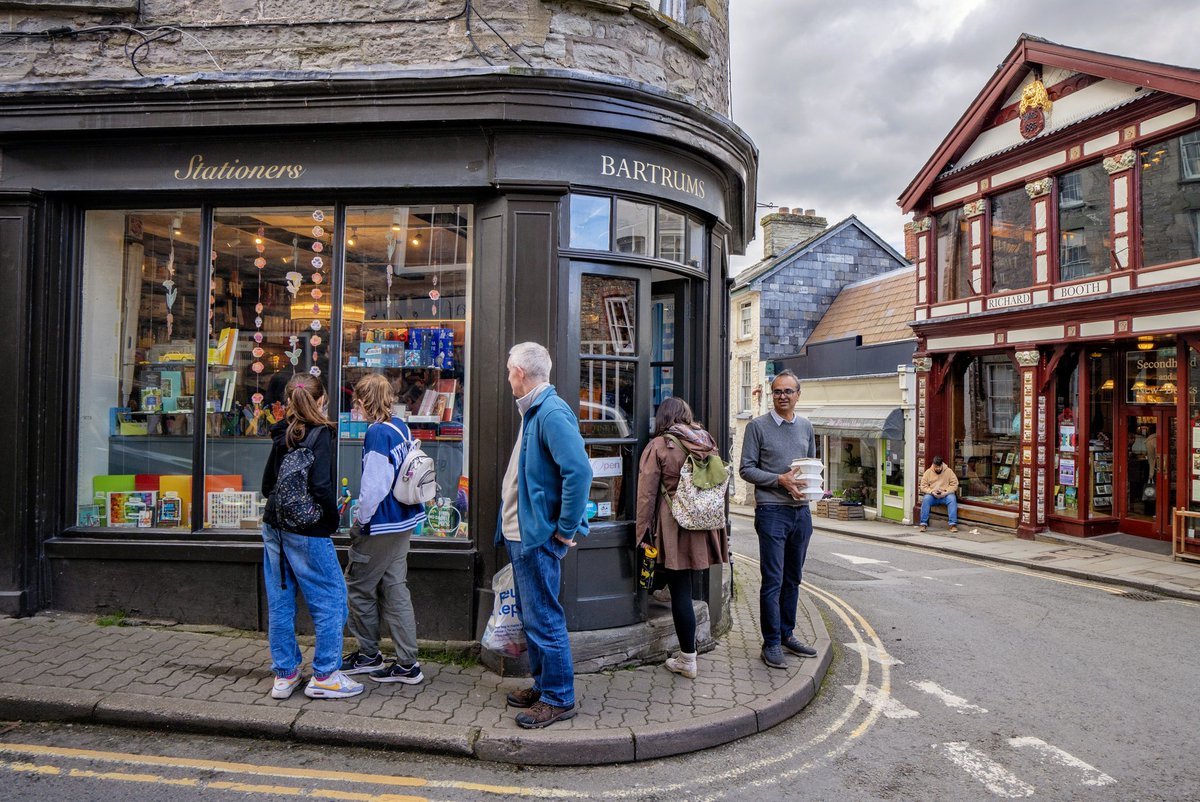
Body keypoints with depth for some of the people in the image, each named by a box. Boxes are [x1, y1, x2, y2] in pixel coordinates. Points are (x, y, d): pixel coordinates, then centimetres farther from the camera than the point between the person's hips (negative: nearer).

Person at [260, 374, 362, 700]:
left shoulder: (281, 435, 8)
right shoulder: (320, 434, -13)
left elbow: (267, 485, 14)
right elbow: (321, 487, -21)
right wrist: (333, 520, -8)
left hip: (274, 528, 8)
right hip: (307, 533, -8)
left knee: (280, 602, 12)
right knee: (331, 600, 4)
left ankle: (284, 675, 23)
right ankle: (324, 676, 10)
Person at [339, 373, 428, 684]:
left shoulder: (377, 432, -19)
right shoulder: (401, 427, 6)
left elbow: (374, 485, -22)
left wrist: (361, 521, -8)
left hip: (381, 525, -8)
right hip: (404, 521, 8)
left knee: (358, 587, 10)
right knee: (395, 588, 13)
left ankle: (368, 655, 24)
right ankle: (407, 664, 17)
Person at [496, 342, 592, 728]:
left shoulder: (552, 413, -20)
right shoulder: (533, 411, 13)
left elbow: (579, 471, -29)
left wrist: (565, 529, -22)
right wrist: (509, 527, 17)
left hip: (537, 538, -11)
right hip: (521, 535, 11)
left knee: (544, 619, 0)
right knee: (531, 615, 19)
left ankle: (558, 698, 14)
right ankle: (543, 685, 33)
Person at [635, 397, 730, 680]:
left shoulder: (658, 445, -7)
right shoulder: (707, 441, 8)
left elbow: (647, 493, -8)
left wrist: (644, 531, -1)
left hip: (673, 528, -5)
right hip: (704, 525, 5)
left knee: (680, 591, 1)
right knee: (686, 588, 20)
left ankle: (688, 660, 8)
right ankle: (687, 653, 32)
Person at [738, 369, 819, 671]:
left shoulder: (806, 426, 12)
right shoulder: (758, 426, -3)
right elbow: (746, 469, -6)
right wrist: (780, 480, -17)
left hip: (801, 511, 6)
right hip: (772, 510, -5)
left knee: (793, 578, 14)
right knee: (773, 580, -4)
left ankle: (787, 634, 26)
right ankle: (771, 643, 6)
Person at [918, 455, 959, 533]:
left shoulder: (949, 471, 3)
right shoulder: (928, 472, 5)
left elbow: (954, 485, -2)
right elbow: (923, 486, 1)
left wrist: (946, 492, -17)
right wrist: (932, 492, -17)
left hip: (945, 495, -1)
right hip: (932, 495, 1)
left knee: (952, 499, -32)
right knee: (926, 499, -31)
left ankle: (953, 524, -33)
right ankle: (923, 524, -28)